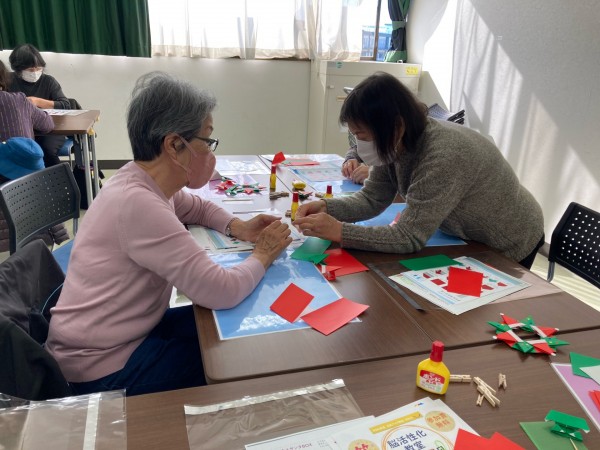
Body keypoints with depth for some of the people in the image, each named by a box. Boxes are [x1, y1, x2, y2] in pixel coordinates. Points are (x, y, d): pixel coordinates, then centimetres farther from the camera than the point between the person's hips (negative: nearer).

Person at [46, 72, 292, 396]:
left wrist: (238, 228, -1)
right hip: (104, 367, -8)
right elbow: (222, 291, -34)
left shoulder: (144, 180, -2)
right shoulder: (138, 203, -32)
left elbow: (197, 207, 19)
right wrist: (263, 255, -14)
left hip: (125, 330, 9)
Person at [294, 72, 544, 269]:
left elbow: (409, 237, -40)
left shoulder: (444, 156, -40)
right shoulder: (394, 143, -16)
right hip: (470, 239, 7)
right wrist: (326, 207, -26)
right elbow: (371, 199, -9)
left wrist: (338, 231, -42)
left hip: (509, 246, -6)